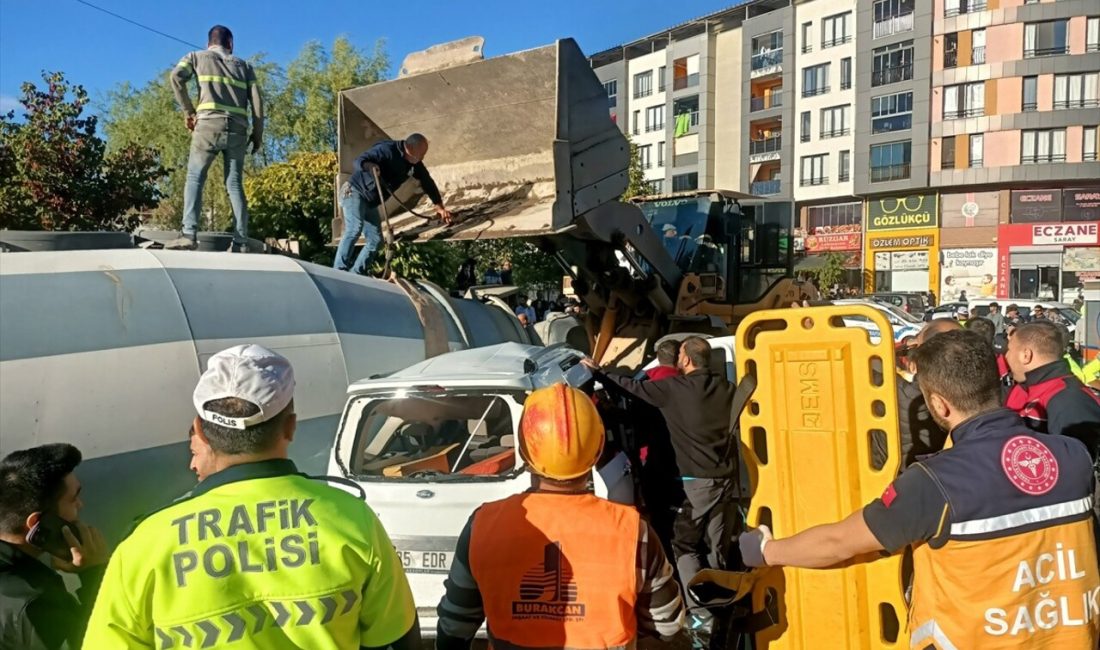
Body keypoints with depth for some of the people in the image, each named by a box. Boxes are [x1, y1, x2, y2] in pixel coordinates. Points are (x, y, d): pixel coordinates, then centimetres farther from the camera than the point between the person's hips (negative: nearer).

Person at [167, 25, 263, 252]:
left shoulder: (197, 56, 17)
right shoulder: (243, 65, 22)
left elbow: (176, 77, -2)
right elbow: (256, 100, 11)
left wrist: (188, 111, 4)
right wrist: (258, 134, 13)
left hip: (209, 125, -2)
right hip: (238, 129, 2)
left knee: (195, 178, 2)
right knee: (235, 184, 4)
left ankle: (189, 234, -13)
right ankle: (242, 242, -2)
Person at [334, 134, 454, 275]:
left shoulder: (415, 164, 0)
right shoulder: (387, 149, -22)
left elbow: (427, 182, 9)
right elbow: (359, 160, -27)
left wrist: (439, 206, 5)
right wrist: (369, 166, -50)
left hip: (370, 202, 9)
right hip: (355, 192, -8)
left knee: (375, 239, 2)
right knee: (355, 228, -28)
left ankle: (355, 275, 6)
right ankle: (339, 271, -29)